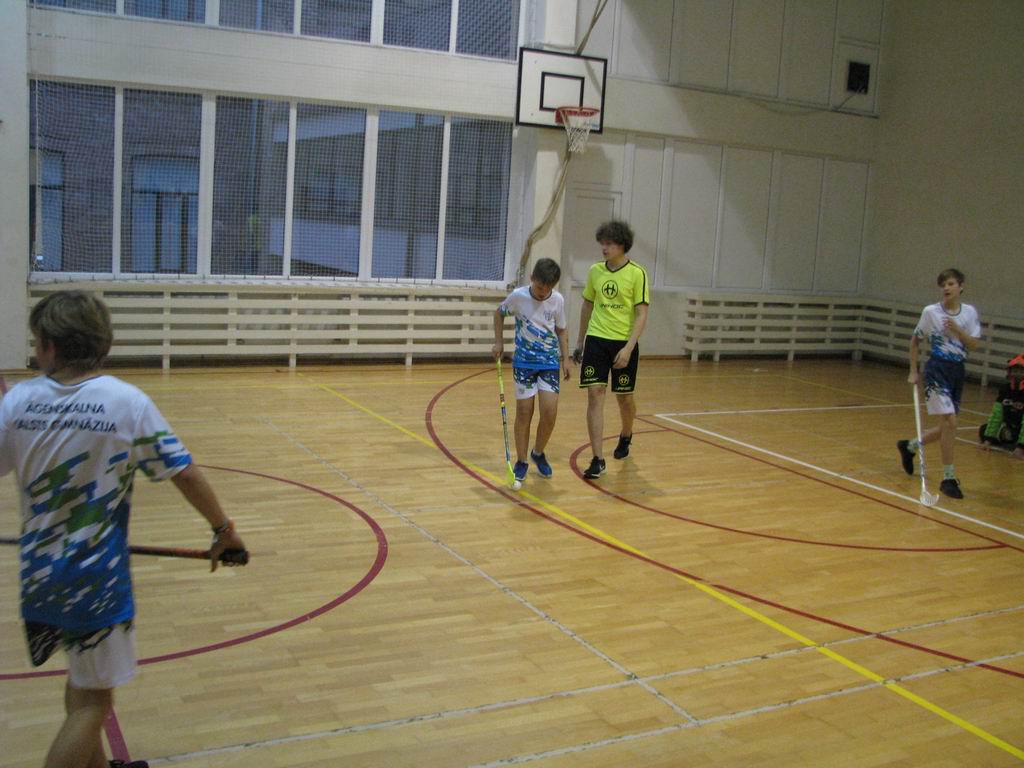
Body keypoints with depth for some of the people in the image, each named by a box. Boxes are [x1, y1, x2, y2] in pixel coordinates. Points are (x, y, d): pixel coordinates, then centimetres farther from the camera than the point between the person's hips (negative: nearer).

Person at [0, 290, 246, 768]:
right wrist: (223, 528, -1)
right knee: (92, 702, 8)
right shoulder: (127, 402, -15)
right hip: (97, 578, -5)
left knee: (82, 680, 26)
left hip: (40, 573, 5)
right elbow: (184, 474, -13)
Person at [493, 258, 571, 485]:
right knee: (524, 412, 0)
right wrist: (499, 342, 2)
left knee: (550, 411, -7)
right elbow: (499, 313, 8)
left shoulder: (558, 300, -6)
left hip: (549, 362, 1)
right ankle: (521, 461, 13)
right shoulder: (518, 296, -11)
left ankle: (539, 453, 18)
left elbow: (561, 330, 8)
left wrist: (565, 358, 2)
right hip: (524, 361, -1)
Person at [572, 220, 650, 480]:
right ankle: (598, 460, -6)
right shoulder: (595, 271, 5)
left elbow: (641, 314, -10)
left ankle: (625, 437, 43)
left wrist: (628, 348, -18)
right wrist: (580, 341, 17)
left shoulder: (637, 274, -8)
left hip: (623, 344, -3)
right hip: (596, 340, 3)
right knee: (595, 394, -8)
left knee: (624, 397, 11)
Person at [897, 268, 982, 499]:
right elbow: (915, 341, 5)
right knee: (949, 422, -16)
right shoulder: (931, 311, -5)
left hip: (957, 371, 5)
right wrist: (913, 372, 3)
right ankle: (948, 478, -7)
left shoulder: (970, 312, 4)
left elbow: (973, 344, 0)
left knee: (947, 427, 11)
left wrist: (957, 330, -17)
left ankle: (909, 446, 37)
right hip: (937, 369, -5)